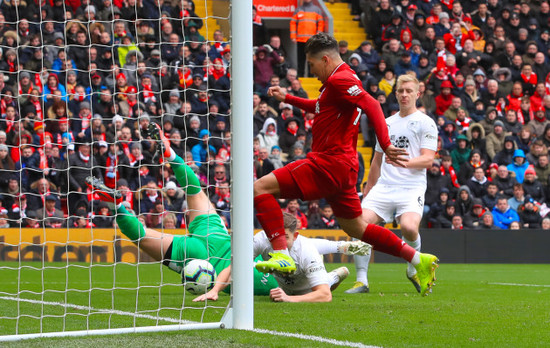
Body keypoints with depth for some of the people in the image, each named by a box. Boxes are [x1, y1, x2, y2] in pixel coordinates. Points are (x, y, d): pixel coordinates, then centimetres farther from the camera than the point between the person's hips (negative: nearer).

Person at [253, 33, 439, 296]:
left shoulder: (339, 80, -12)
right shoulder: (340, 80, 19)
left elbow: (372, 106, -25)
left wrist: (385, 146, -34)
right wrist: (288, 99, 37)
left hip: (330, 163, -11)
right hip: (342, 166, 11)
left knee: (261, 188, -15)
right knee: (356, 228, 19)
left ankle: (282, 256, -24)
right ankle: (418, 260, 21)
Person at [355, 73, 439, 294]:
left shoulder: (425, 123, 3)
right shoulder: (387, 123, 20)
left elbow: (428, 160, -7)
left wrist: (405, 162, -25)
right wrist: (367, 191, 27)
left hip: (411, 188, -5)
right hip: (383, 187, 5)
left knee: (409, 227, -30)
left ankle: (413, 269, 0)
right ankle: (361, 280, -9)